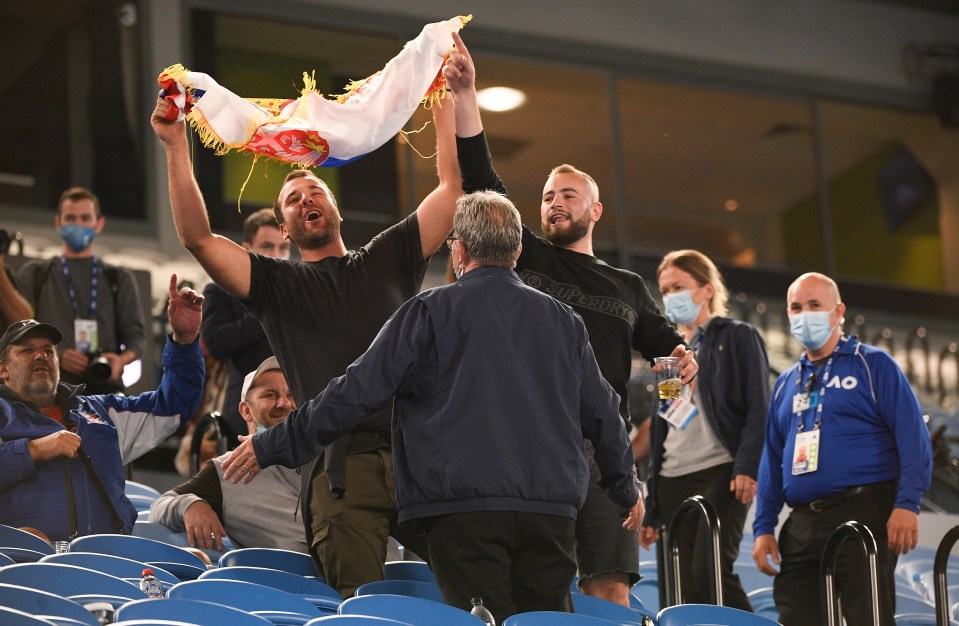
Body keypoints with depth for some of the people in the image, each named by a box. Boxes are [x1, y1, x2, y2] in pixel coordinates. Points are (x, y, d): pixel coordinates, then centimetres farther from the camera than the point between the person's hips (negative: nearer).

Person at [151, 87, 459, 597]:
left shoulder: (387, 260, 24)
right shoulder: (279, 284, 19)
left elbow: (454, 187, 20)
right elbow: (198, 238, 6)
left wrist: (446, 101, 18)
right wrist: (176, 147, 1)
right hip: (341, 466, -1)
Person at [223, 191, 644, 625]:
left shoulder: (431, 312, 1)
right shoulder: (562, 320, 15)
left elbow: (358, 391, -3)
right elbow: (602, 414, 21)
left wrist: (272, 446, 5)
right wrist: (627, 489, 38)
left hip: (464, 509, -4)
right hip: (551, 512, 4)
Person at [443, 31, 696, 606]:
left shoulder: (629, 286, 24)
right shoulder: (525, 257, 16)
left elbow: (661, 338, 26)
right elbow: (480, 179, 8)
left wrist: (682, 355, 0)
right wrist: (465, 94, -1)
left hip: (603, 444, 2)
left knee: (611, 590, -7)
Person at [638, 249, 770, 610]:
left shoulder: (737, 337, 5)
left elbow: (759, 408, -5)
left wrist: (747, 466, -20)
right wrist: (652, 511, 18)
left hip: (720, 472, -6)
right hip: (673, 481, 6)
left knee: (709, 570, -23)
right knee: (687, 589, -1)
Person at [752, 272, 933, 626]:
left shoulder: (873, 365, 4)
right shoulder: (787, 384, 21)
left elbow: (913, 438, -5)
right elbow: (772, 460, 21)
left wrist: (907, 504, -16)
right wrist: (763, 527, 11)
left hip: (865, 515, -6)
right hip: (801, 526, 6)